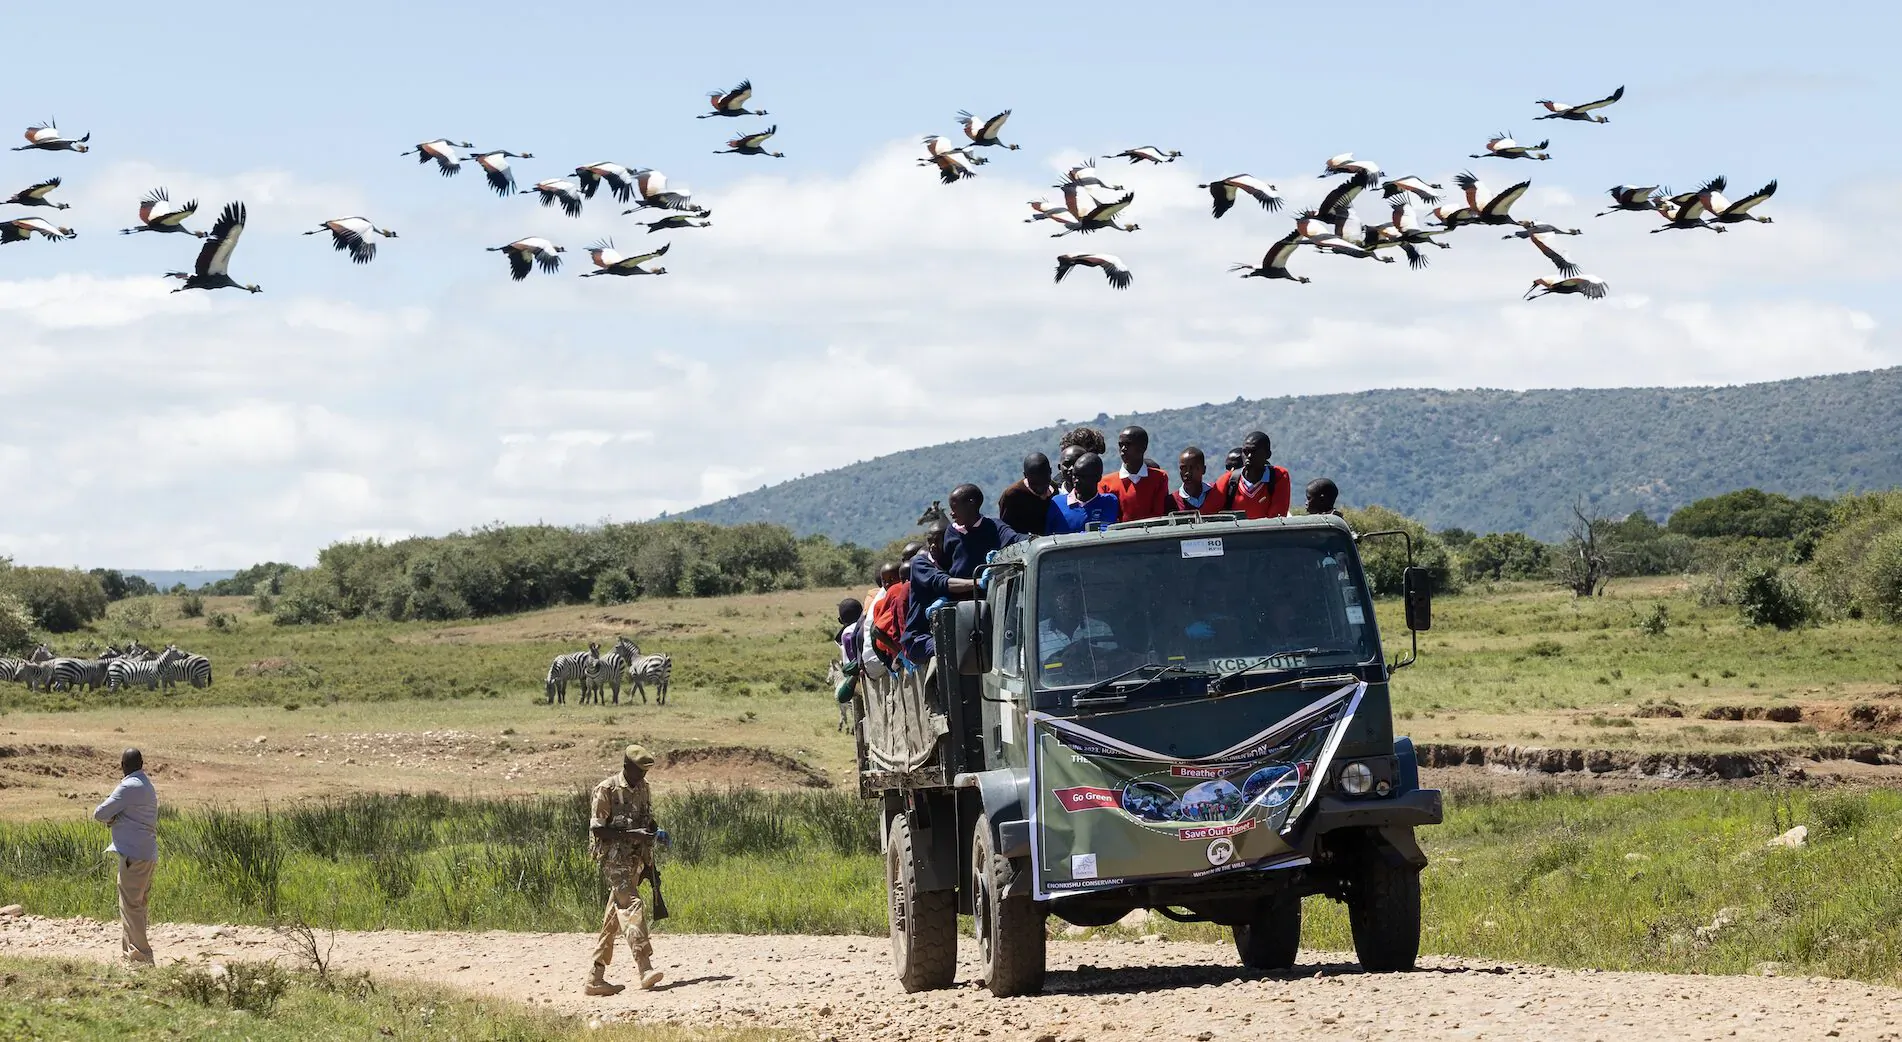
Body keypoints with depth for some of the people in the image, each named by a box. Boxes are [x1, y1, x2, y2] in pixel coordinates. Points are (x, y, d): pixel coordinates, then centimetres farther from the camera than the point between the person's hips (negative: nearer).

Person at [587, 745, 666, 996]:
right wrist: (630, 834, -22)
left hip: (636, 859, 8)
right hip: (615, 859, -8)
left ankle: (596, 977, 12)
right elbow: (597, 829, -14)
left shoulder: (643, 790, 12)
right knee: (632, 906, -21)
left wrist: (655, 833, 1)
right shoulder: (606, 791, -10)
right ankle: (645, 969, -30)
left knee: (614, 916, 9)